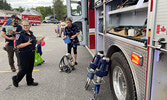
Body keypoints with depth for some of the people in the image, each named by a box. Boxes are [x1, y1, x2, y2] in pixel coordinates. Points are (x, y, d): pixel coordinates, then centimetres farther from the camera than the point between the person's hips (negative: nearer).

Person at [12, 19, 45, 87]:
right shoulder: (20, 34, -13)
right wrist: (27, 43, -30)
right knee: (24, 69, 0)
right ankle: (16, 79, 26)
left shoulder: (31, 33, 10)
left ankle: (30, 81, 30)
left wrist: (40, 40, 3)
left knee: (30, 68, 15)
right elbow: (18, 46, -19)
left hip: (32, 53, 7)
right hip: (24, 54, -7)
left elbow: (34, 42, 20)